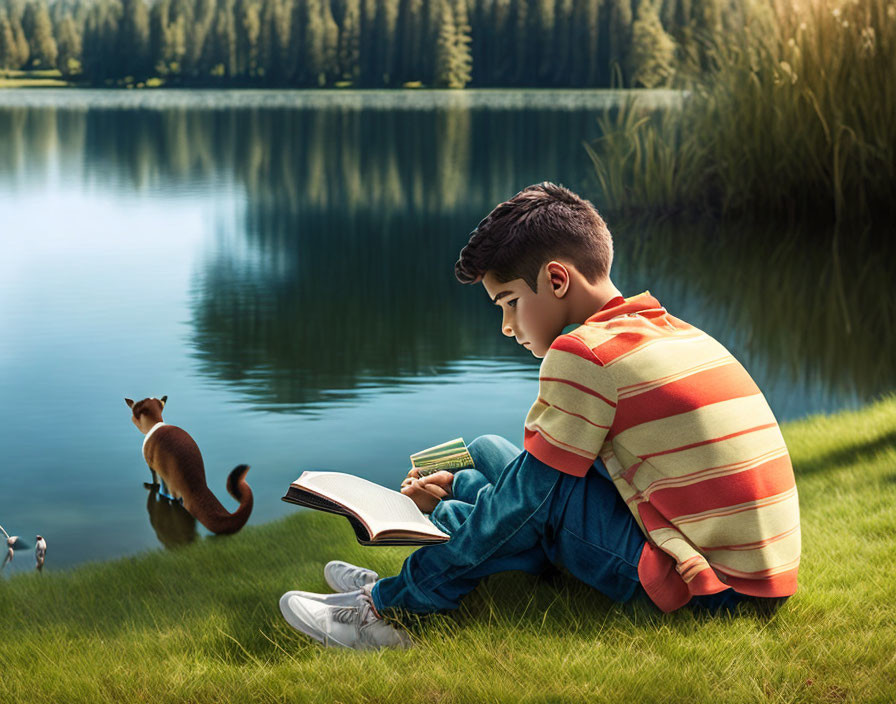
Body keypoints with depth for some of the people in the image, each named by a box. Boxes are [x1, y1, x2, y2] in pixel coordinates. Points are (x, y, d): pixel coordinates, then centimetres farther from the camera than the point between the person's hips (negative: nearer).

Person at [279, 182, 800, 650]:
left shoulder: (584, 352, -15)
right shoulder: (670, 331, 15)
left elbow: (527, 492, -10)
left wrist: (441, 521, 7)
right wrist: (458, 489, 18)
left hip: (710, 590, -9)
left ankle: (390, 604, 3)